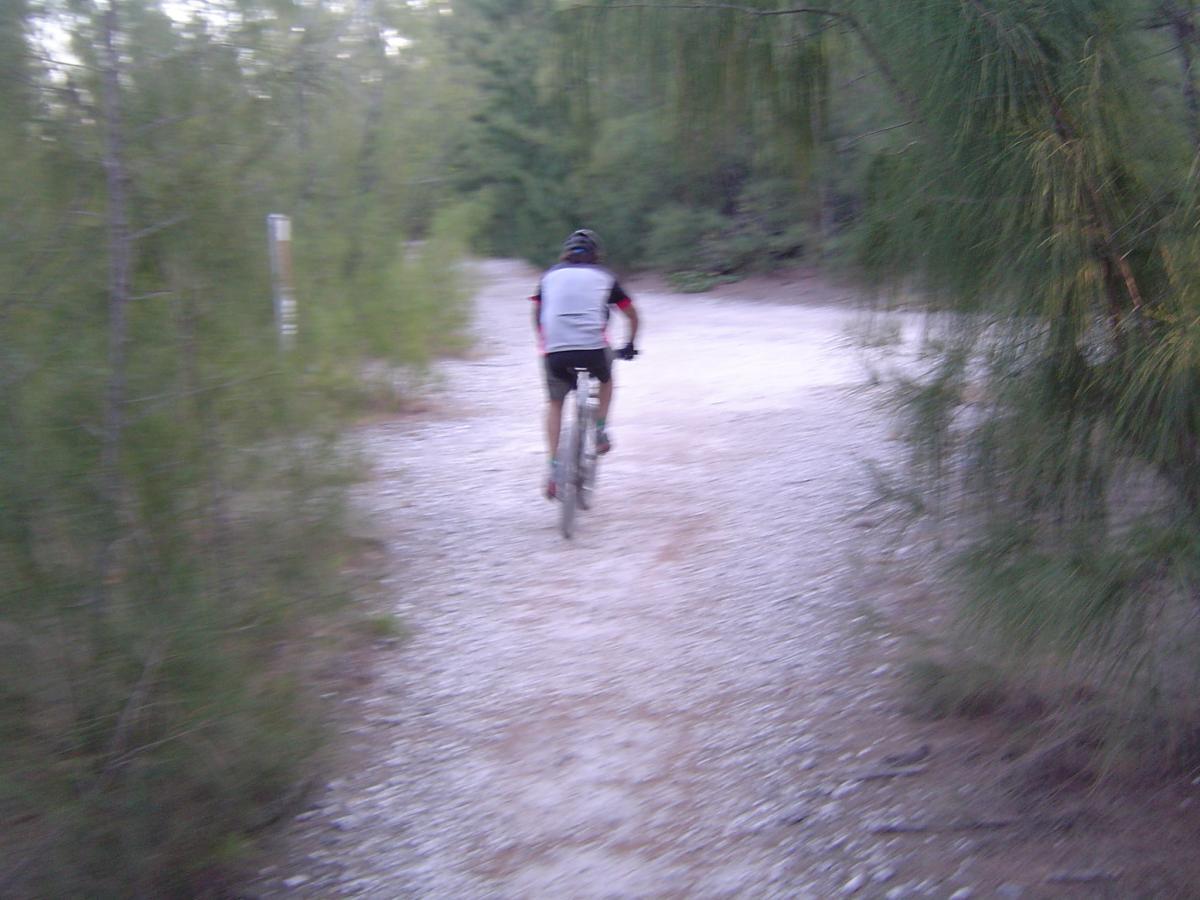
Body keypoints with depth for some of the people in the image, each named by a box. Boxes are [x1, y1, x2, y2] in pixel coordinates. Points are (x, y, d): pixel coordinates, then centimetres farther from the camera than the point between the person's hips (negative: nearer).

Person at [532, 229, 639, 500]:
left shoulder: (550, 275, 19)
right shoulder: (604, 276, 17)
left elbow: (537, 314, 25)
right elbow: (632, 315, 25)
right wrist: (630, 345, 40)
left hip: (555, 352, 1)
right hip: (594, 349, -1)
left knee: (555, 403, 22)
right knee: (606, 379, 34)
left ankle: (554, 467, 9)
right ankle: (601, 429, 19)